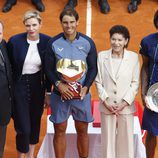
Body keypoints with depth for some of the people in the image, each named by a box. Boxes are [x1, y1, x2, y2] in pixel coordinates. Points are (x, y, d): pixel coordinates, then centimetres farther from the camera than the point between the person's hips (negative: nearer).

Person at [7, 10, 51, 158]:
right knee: (23, 127, -4)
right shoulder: (14, 41, -11)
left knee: (35, 121, 16)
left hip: (37, 85, 3)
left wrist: (48, 91, 3)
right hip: (19, 85, -2)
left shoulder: (47, 41, -6)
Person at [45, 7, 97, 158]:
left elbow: (93, 68, 2)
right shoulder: (53, 43, -4)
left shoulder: (88, 42, -3)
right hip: (59, 94, 0)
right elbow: (48, 69, 0)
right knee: (60, 130, 8)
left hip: (81, 94, 0)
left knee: (82, 130, 10)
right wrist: (59, 85, -15)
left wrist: (86, 87, -11)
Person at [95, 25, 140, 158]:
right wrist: (106, 102, -7)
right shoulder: (102, 56, 0)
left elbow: (135, 83, -1)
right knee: (108, 139, 9)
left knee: (126, 140, 6)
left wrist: (124, 103, -9)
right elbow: (98, 82, 1)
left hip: (126, 107, 0)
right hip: (107, 106, 1)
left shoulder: (133, 57, -2)